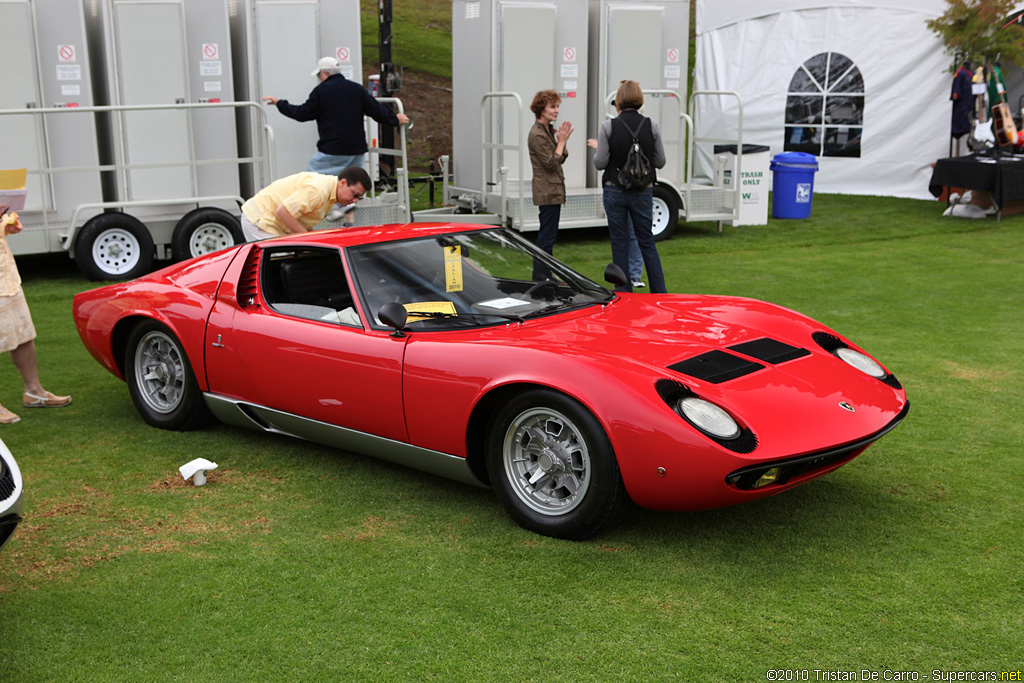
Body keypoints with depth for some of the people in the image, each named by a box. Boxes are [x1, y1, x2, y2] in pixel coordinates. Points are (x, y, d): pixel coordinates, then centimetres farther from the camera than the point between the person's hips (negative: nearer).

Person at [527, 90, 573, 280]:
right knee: (547, 235, -9)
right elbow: (551, 163, -18)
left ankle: (543, 278, 21)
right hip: (548, 191, -10)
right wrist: (562, 141, -12)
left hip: (552, 190, 10)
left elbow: (560, 159, 14)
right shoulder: (537, 134, -15)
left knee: (547, 235, 14)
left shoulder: (548, 130, 15)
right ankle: (540, 278, -5)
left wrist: (562, 140, 0)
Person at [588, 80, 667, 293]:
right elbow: (660, 161, 1)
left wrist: (597, 147, 10)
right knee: (647, 242, 13)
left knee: (619, 244, 8)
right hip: (642, 193, 2)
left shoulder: (609, 126, -10)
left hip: (615, 191, -2)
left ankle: (625, 292, 12)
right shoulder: (651, 126, -4)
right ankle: (660, 292, 13)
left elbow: (600, 163, -10)